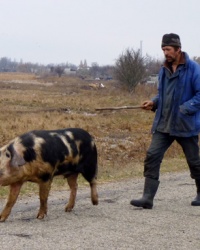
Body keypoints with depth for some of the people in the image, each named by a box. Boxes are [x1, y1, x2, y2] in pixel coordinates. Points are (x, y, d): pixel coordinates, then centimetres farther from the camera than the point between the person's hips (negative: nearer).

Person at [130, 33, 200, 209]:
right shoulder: (164, 70, 8)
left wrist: (184, 108, -22)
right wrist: (154, 103, 1)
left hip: (186, 125, -5)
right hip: (163, 124, 5)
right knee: (152, 156, -7)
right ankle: (148, 198, -6)